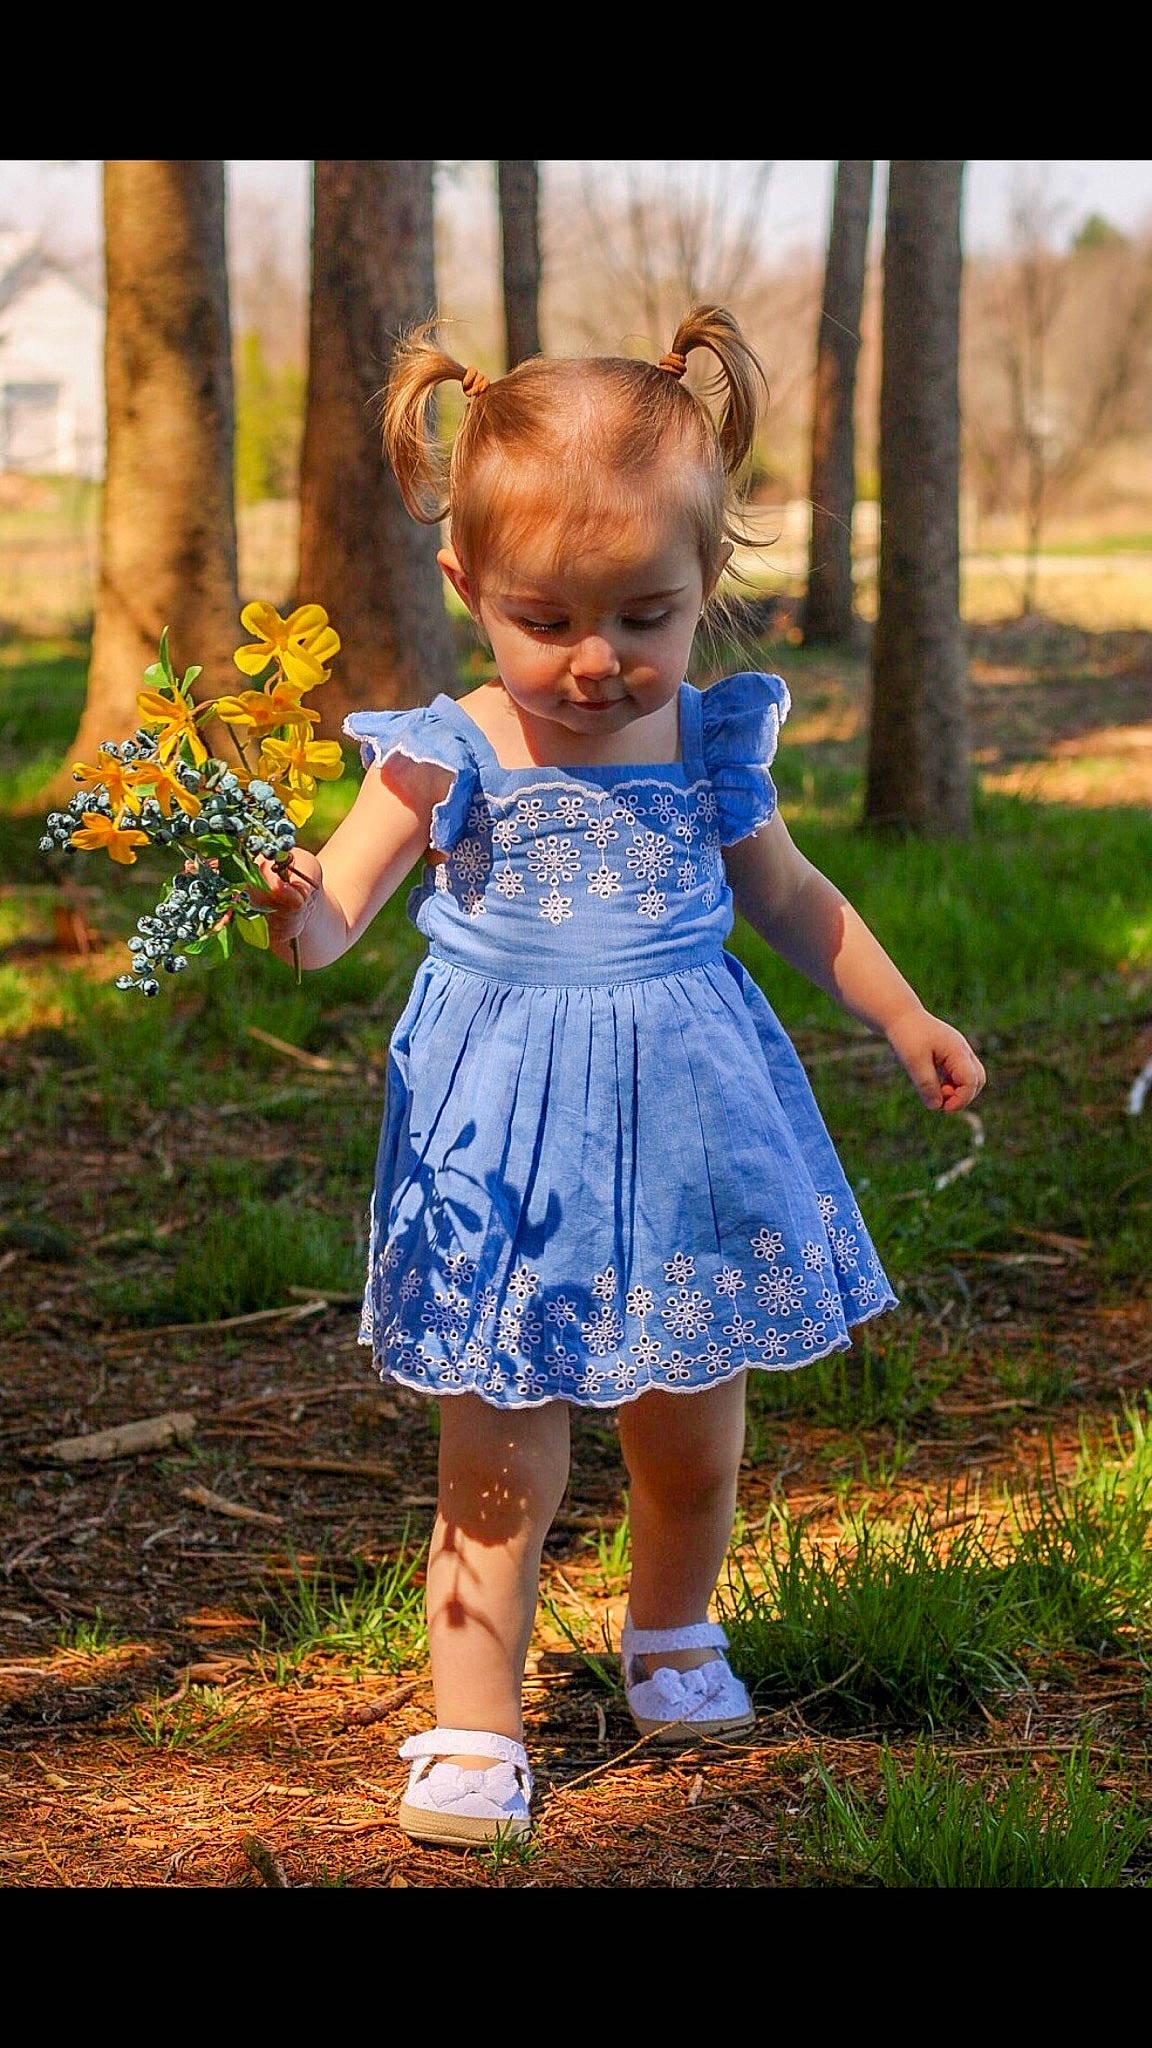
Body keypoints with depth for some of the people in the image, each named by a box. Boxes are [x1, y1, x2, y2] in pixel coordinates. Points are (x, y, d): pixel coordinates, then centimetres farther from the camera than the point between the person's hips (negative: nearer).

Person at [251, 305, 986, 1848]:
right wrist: (292, 917, -43)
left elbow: (785, 894, 16)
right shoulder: (449, 761, -12)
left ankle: (672, 1635, 43)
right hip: (511, 1139, -3)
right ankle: (475, 1734, 11)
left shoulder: (713, 747, -2)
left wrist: (904, 1019, 22)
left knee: (693, 1443, 15)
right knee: (502, 1467, -3)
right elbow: (338, 905, -20)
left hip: (688, 1123, 3)